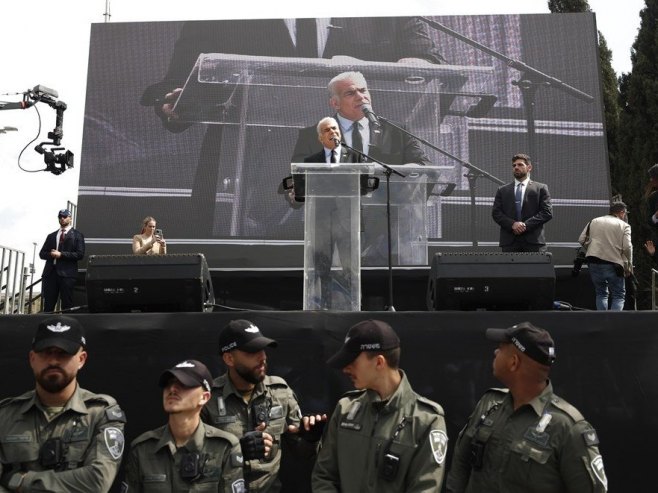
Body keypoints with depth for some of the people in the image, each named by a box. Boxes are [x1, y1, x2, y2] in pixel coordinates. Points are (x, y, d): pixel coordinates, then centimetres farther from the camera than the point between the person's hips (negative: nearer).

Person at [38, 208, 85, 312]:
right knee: (48, 305, 0)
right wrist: (50, 254, -5)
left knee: (67, 305, -6)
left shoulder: (77, 235, 8)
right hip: (50, 272, 4)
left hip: (67, 273, -4)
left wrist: (61, 254, -11)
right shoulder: (51, 236, 22)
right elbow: (42, 253, 18)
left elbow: (80, 254, -4)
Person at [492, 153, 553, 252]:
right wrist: (512, 224, -11)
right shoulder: (502, 190, 15)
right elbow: (496, 213, 7)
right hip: (509, 241, 2)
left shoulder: (541, 188, 9)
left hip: (533, 240, -1)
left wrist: (526, 225, -11)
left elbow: (547, 212, 0)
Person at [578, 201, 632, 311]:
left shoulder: (594, 221, 13)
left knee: (601, 293, 18)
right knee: (619, 295, 7)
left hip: (594, 262, 3)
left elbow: (582, 240, 7)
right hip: (613, 264, -3)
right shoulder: (624, 225, 3)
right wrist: (629, 265, 2)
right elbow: (627, 247, -8)